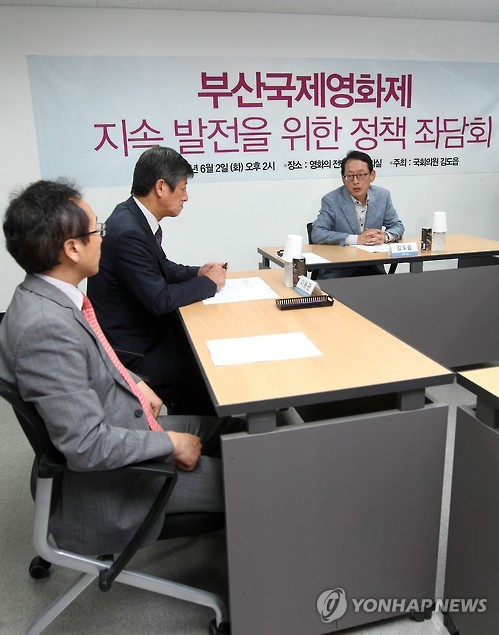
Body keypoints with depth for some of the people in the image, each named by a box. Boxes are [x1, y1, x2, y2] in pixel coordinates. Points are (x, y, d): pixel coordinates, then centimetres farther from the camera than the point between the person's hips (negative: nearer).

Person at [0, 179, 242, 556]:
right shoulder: (43, 326, -32)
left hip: (126, 423, 9)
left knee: (237, 428, 14)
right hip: (107, 481, -9)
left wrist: (135, 384, 5)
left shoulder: (50, 296, -3)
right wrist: (171, 443, -18)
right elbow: (87, 446, -30)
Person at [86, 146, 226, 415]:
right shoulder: (128, 231, -27)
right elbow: (159, 300, -25)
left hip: (140, 325, 9)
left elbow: (161, 267, 17)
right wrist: (208, 283, -12)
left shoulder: (135, 216, 1)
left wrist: (197, 272, 1)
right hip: (128, 350, -9)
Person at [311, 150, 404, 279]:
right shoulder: (331, 200, -8)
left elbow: (397, 226, 12)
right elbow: (317, 234, -17)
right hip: (337, 272, -4)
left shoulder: (382, 196, 5)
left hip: (373, 268, 4)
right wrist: (356, 239, -23)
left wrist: (385, 236, -13)